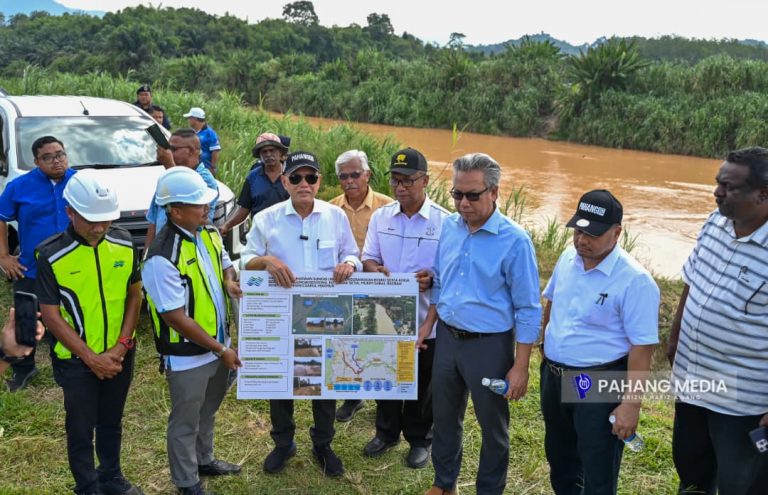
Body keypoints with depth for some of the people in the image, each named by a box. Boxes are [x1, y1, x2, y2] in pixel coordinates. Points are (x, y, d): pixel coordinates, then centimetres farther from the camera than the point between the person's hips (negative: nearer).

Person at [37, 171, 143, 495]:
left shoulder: (123, 244, -7)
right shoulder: (51, 255, -17)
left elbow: (134, 295, 0)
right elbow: (51, 315, -14)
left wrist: (120, 347, -9)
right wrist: (91, 358, -15)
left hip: (119, 355, 3)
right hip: (76, 360, -3)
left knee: (111, 422, 20)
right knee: (81, 428, 12)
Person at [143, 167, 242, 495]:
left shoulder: (209, 233, -3)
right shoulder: (162, 257, -28)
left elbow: (225, 264, 17)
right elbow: (176, 317, -26)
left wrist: (230, 281, -8)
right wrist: (221, 350, -20)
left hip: (217, 345, 8)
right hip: (187, 356, -7)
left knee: (207, 411, 27)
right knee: (185, 421, 13)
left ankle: (204, 460, 49)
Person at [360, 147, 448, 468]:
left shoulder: (444, 221, -11)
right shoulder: (380, 217, 2)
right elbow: (368, 259, 6)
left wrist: (432, 279, -29)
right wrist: (375, 269, -18)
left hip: (425, 320, -3)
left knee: (422, 385, 12)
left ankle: (419, 440, 33)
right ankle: (387, 432, 40)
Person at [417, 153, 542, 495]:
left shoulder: (514, 241, -18)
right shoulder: (448, 227, -1)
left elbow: (528, 309, -15)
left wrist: (520, 367, -15)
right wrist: (428, 324, 12)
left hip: (489, 344, -5)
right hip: (447, 338, 5)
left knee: (492, 425, 13)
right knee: (444, 417, 20)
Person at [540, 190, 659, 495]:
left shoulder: (634, 280, -22)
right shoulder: (568, 258, -1)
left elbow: (642, 348, -21)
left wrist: (631, 403, -21)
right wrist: (547, 348, 20)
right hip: (553, 375, 7)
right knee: (558, 456, 25)